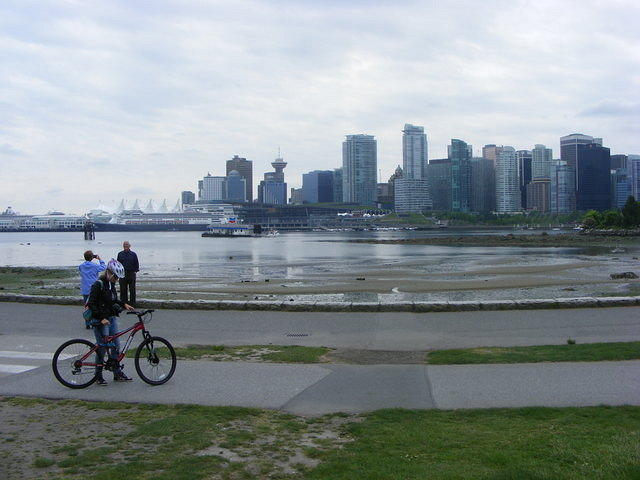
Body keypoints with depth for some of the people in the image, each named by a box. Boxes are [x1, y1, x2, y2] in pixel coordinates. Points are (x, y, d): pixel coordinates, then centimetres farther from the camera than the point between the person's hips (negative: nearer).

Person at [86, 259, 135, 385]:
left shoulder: (111, 284, 9)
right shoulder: (98, 284, -15)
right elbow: (91, 304, -18)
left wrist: (124, 304, 8)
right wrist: (101, 318, -24)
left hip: (112, 318, 8)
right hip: (100, 321, -8)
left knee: (116, 346, 9)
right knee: (102, 348, -2)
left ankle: (118, 373, 18)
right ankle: (98, 376, 11)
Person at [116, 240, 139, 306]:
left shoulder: (133, 254, 3)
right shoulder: (120, 254, 8)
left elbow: (136, 264, 6)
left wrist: (135, 271, -2)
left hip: (131, 273, -1)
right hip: (123, 274, 1)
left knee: (132, 289, 1)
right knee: (123, 289, 5)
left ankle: (132, 302, 8)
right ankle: (123, 302, 14)